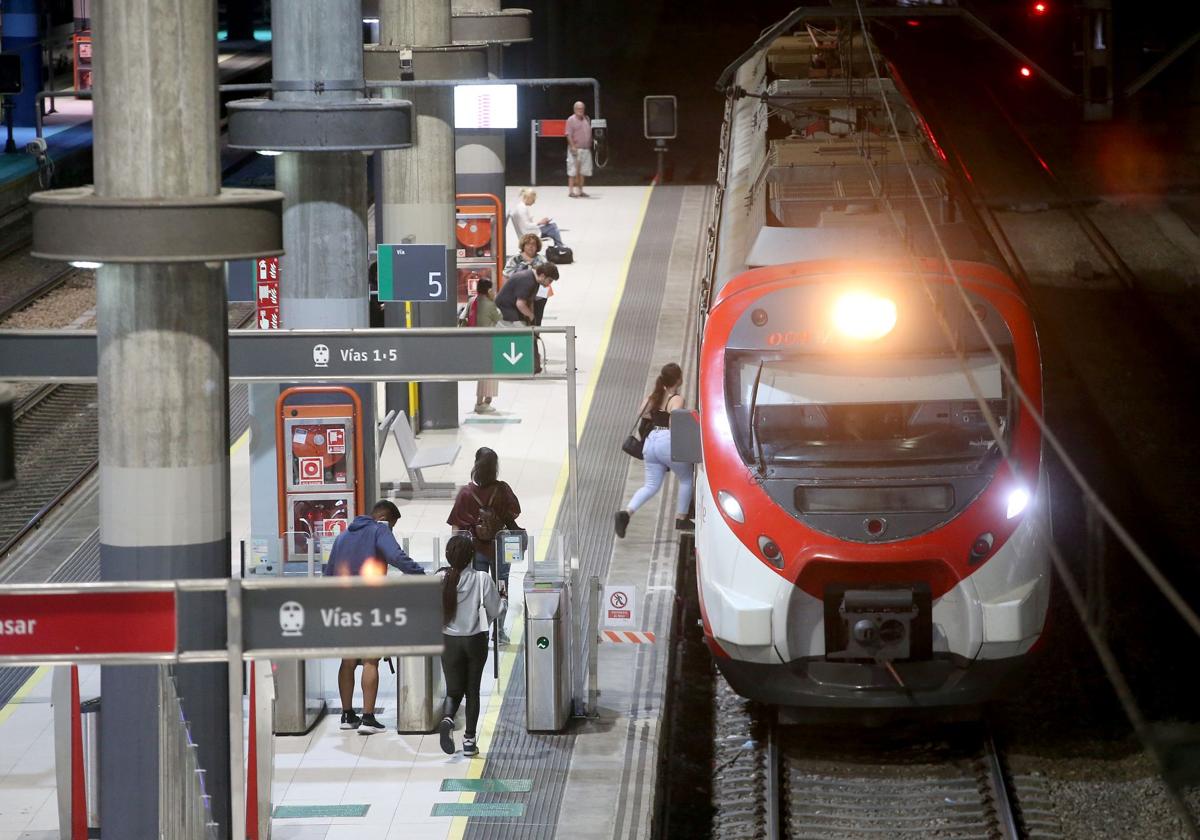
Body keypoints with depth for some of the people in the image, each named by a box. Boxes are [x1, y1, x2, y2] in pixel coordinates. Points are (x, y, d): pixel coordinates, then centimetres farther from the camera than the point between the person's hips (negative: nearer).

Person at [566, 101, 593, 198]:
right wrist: (573, 146, -19)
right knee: (573, 171, -6)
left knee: (583, 171, 7)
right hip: (575, 149, -6)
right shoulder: (571, 120, -4)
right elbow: (569, 135, -10)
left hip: (586, 149, 6)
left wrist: (590, 145, 15)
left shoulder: (587, 119, 15)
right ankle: (572, 191, -5)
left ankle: (580, 190, 14)